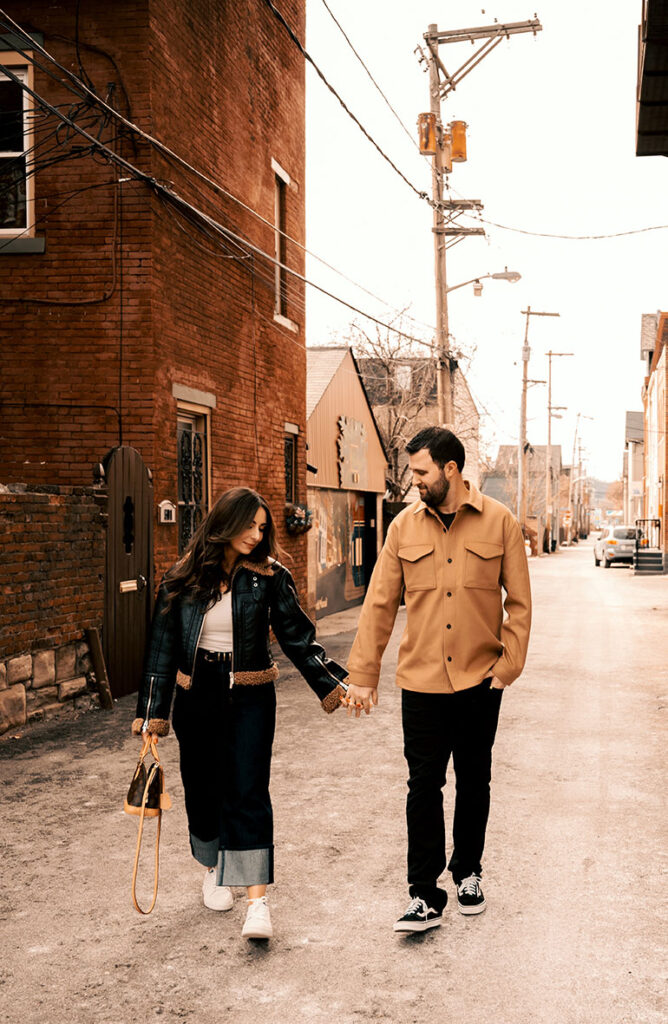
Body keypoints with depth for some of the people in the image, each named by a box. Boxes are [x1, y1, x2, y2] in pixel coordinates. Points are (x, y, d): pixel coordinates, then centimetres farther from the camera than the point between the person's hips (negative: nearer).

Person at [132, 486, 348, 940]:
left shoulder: (269, 577, -3)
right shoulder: (183, 579, 0)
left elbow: (299, 638, 0)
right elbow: (163, 645, 4)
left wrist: (336, 682, -9)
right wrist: (152, 711, 2)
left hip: (250, 698, -2)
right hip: (196, 698, 2)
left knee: (248, 791, -8)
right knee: (203, 788, 12)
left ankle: (258, 898, -6)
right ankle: (214, 869, 36)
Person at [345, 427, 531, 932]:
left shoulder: (499, 522, -4)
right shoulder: (405, 526, 0)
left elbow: (519, 601, 1)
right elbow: (380, 603, 2)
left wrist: (509, 664, -6)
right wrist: (363, 674, 1)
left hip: (480, 680, 0)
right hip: (421, 681, 1)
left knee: (474, 782, 14)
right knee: (423, 786, 1)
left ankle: (468, 873, 33)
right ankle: (425, 897, 9)